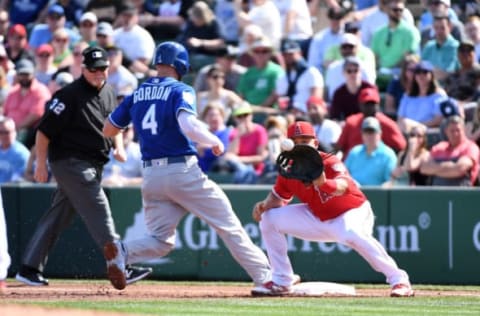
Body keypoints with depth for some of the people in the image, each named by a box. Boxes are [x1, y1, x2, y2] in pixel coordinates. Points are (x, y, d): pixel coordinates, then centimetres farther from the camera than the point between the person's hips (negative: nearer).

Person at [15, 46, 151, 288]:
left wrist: (119, 147, 7)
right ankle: (118, 267, -18)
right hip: (70, 162, -8)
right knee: (98, 211, -14)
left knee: (59, 216, 12)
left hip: (92, 165, 8)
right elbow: (44, 130, -14)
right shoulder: (69, 95, -15)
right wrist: (41, 164, -15)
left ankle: (29, 268, 18)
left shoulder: (108, 93, 10)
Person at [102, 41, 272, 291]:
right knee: (228, 226, 4)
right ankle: (265, 277, 3)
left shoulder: (137, 95, 11)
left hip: (151, 176, 5)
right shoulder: (180, 91, -6)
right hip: (183, 172, -5)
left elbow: (107, 130, 17)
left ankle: (122, 252, -22)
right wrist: (215, 142, -10)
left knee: (160, 240, 7)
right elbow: (188, 126, -25)